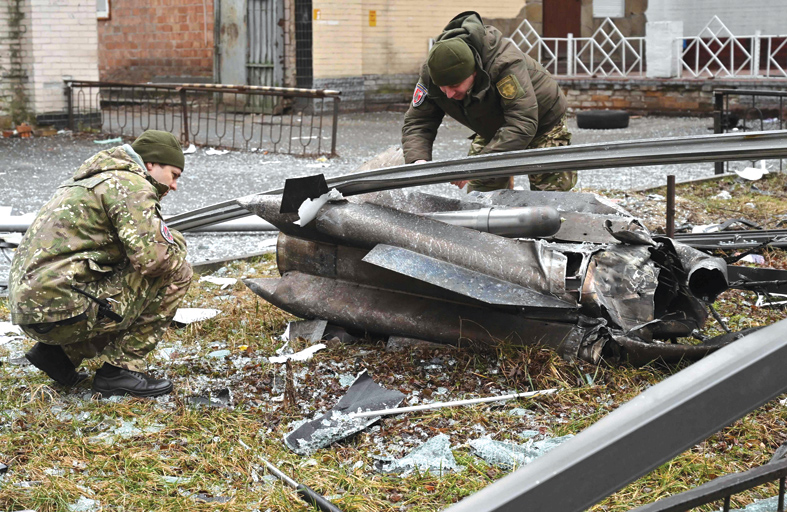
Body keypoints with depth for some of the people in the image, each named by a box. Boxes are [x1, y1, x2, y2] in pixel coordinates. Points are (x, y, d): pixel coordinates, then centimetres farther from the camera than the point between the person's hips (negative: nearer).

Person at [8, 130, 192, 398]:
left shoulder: (97, 180, 24)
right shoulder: (131, 183, -8)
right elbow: (152, 256, -19)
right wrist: (176, 244, 2)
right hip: (62, 310, -10)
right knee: (176, 272, -4)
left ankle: (60, 352, 15)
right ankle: (121, 368, -1)